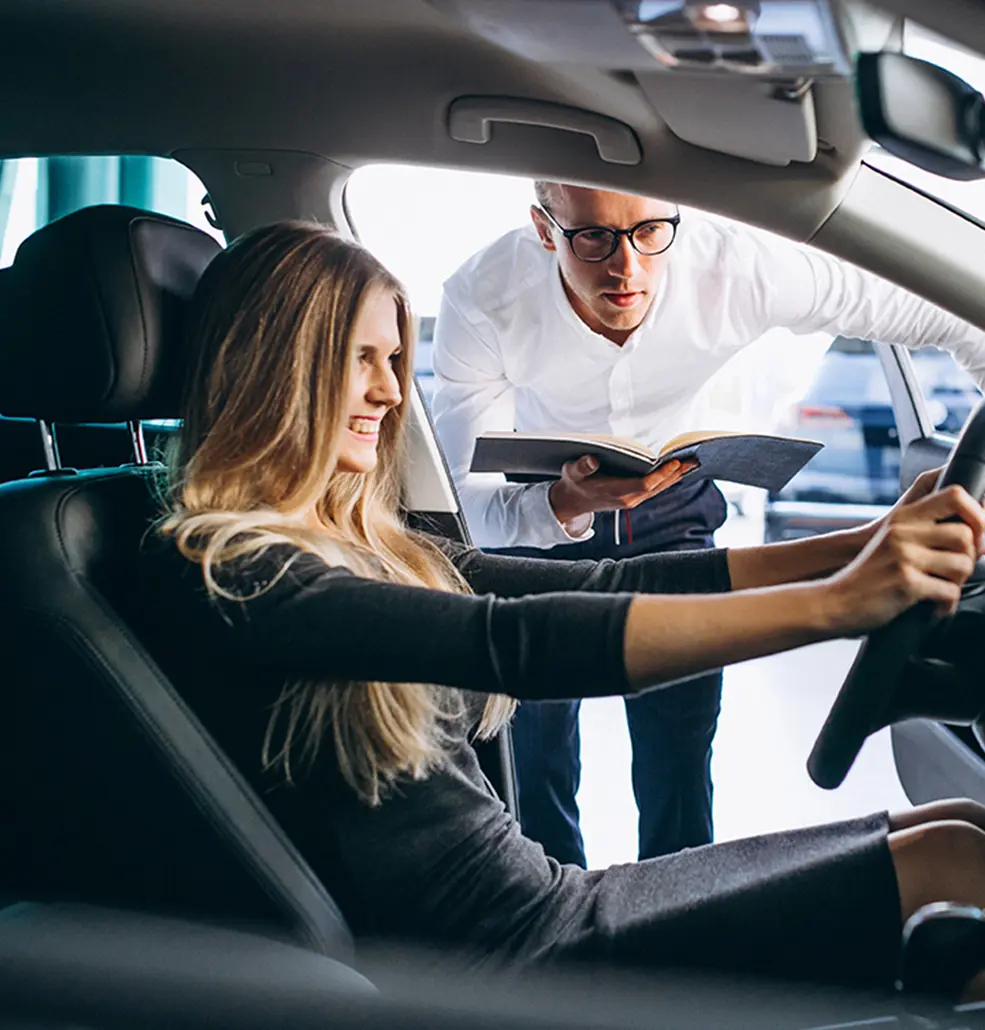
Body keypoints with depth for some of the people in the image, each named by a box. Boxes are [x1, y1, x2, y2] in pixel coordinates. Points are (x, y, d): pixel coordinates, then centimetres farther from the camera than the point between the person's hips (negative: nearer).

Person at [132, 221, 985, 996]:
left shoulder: (370, 545, 13)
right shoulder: (212, 571, -13)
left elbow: (600, 586, 5)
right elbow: (508, 641, -25)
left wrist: (859, 548, -4)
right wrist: (834, 603, -27)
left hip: (537, 902, 8)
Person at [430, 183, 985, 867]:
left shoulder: (736, 269, -30)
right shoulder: (481, 301, -32)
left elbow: (930, 310, -19)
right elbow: (473, 504, -32)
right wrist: (564, 504, -52)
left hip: (671, 505, 1)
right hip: (535, 504, 0)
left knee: (680, 753, -3)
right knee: (537, 757, 3)